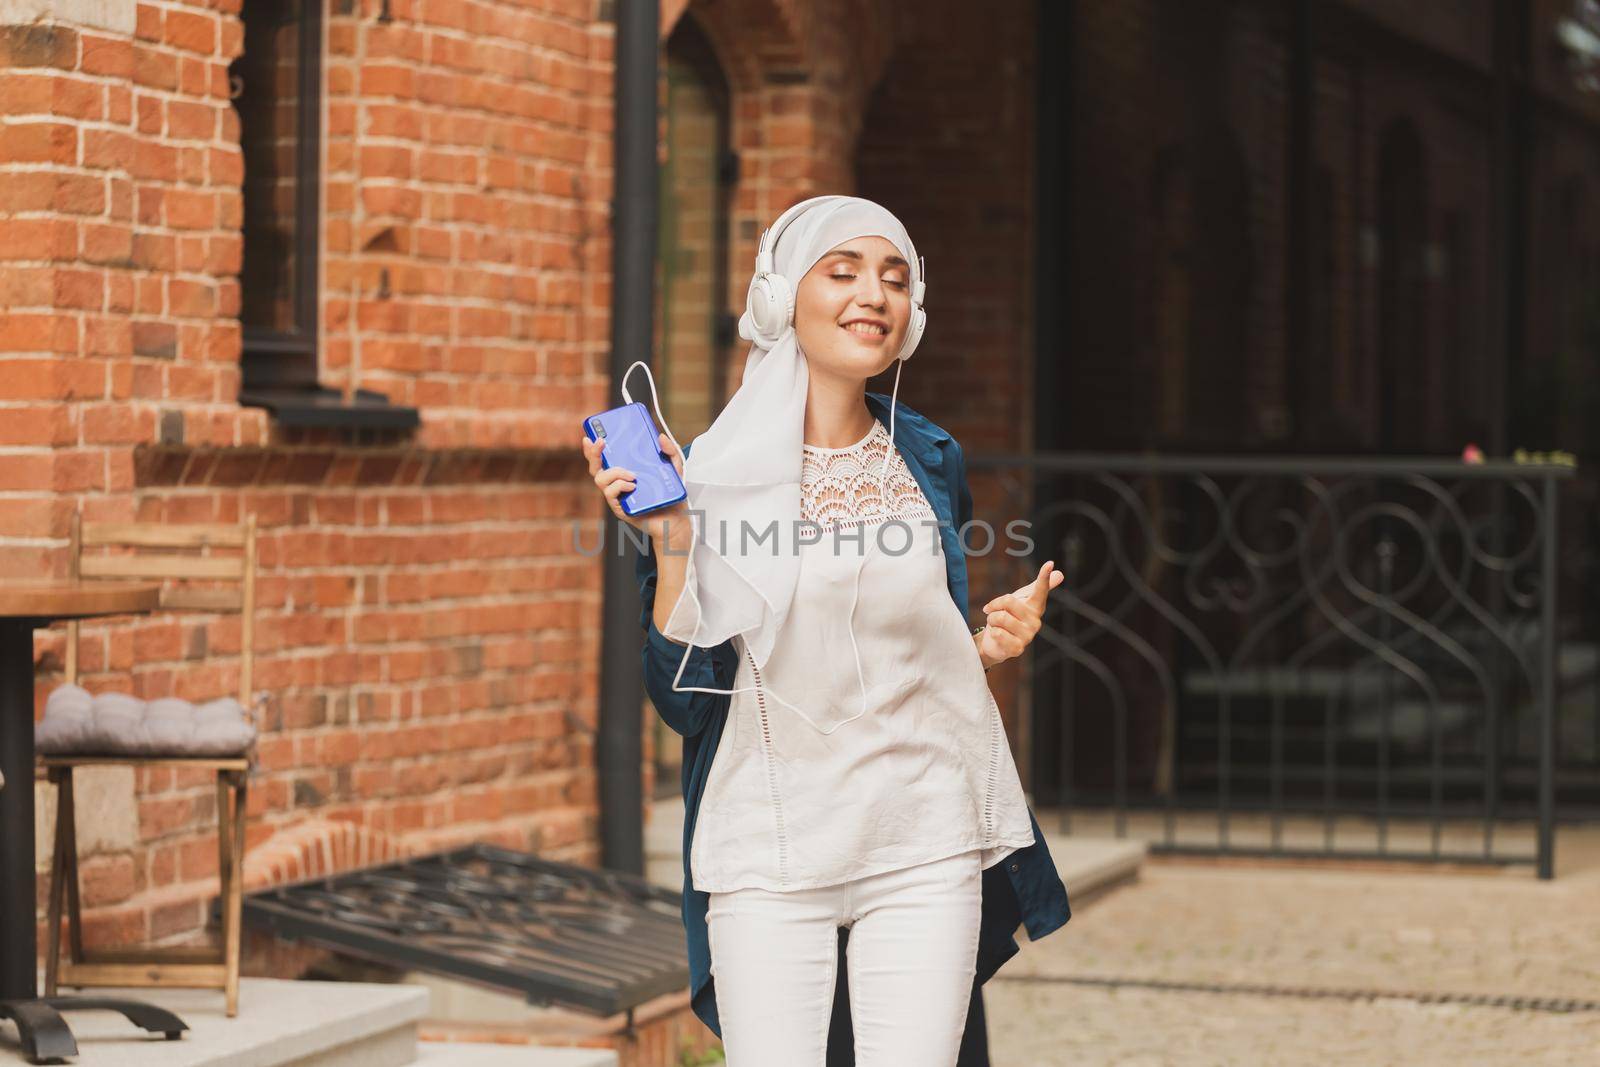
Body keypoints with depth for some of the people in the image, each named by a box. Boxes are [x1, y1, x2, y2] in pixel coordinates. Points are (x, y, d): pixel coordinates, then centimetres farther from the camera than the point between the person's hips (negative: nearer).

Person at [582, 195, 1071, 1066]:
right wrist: (670, 543, -14)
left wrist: (993, 643, -1)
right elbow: (682, 698, -4)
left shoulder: (929, 462, 9)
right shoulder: (718, 471, -2)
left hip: (922, 847, 2)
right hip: (769, 854, -2)